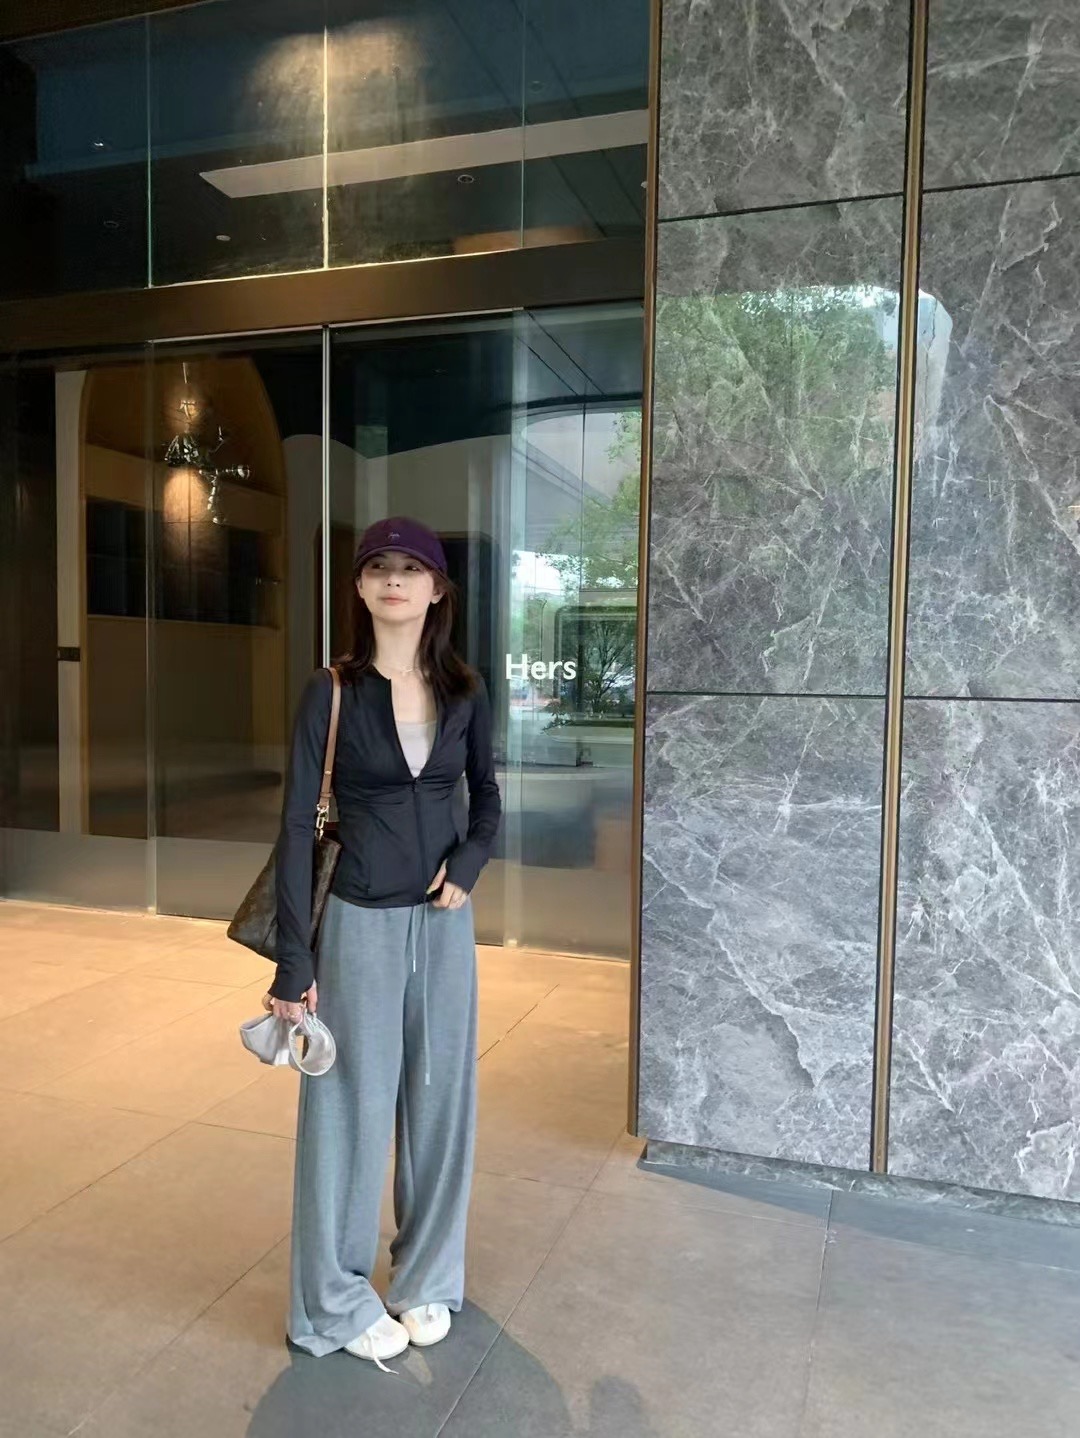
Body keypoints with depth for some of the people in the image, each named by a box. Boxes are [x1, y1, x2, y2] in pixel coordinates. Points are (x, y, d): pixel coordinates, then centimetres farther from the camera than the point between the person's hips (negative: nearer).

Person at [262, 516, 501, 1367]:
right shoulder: (332, 692, -9)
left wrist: (468, 864, -7)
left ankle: (426, 1280, 36)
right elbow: (298, 825, -9)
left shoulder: (465, 691, 1)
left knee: (440, 1100, 14)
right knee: (352, 1104, 8)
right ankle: (337, 1301, 30)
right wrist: (293, 961, -12)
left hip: (445, 921, 4)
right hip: (360, 923, -3)